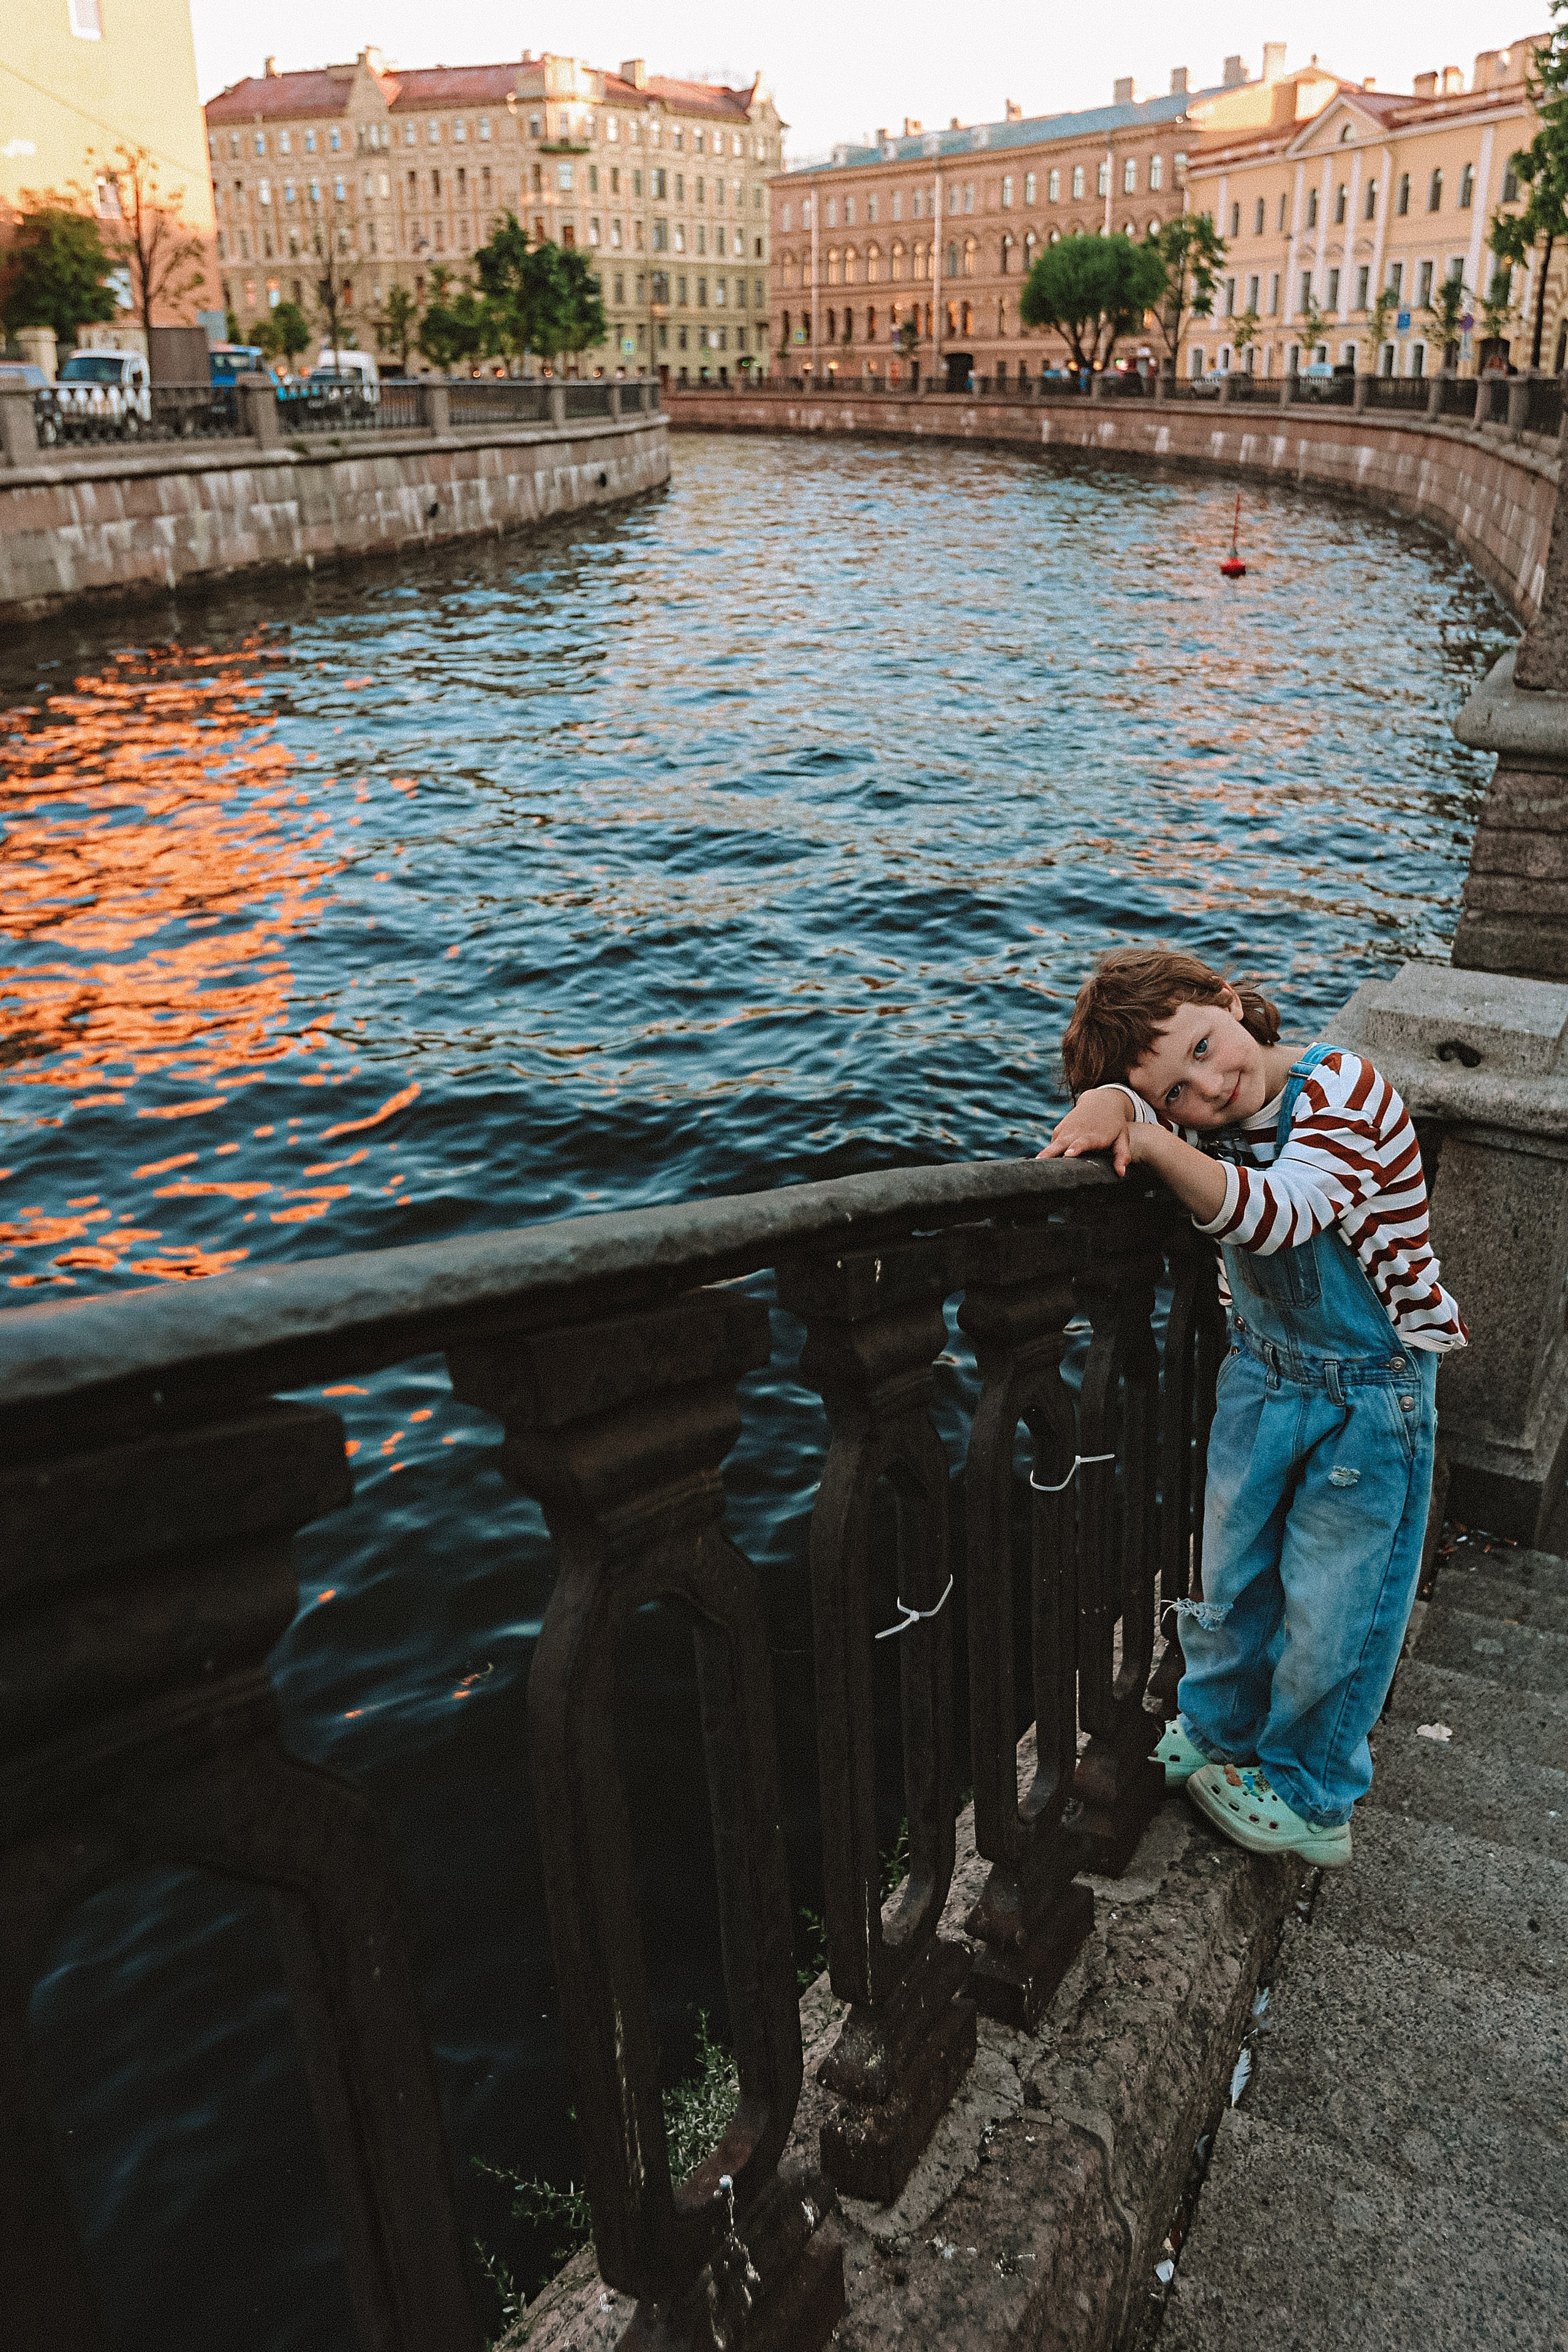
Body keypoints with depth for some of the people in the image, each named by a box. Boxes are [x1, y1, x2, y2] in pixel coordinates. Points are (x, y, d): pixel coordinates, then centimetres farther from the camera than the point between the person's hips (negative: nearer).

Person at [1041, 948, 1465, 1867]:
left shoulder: (1349, 1091, -28)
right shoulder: (1201, 1116, -9)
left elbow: (1276, 1213, -40)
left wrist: (1150, 1139, -52)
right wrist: (1113, 1104, -36)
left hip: (1375, 1387, -5)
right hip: (1263, 1369, 5)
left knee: (1328, 1604, 8)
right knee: (1233, 1575, 18)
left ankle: (1309, 1798, 31)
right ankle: (1216, 1733, 44)